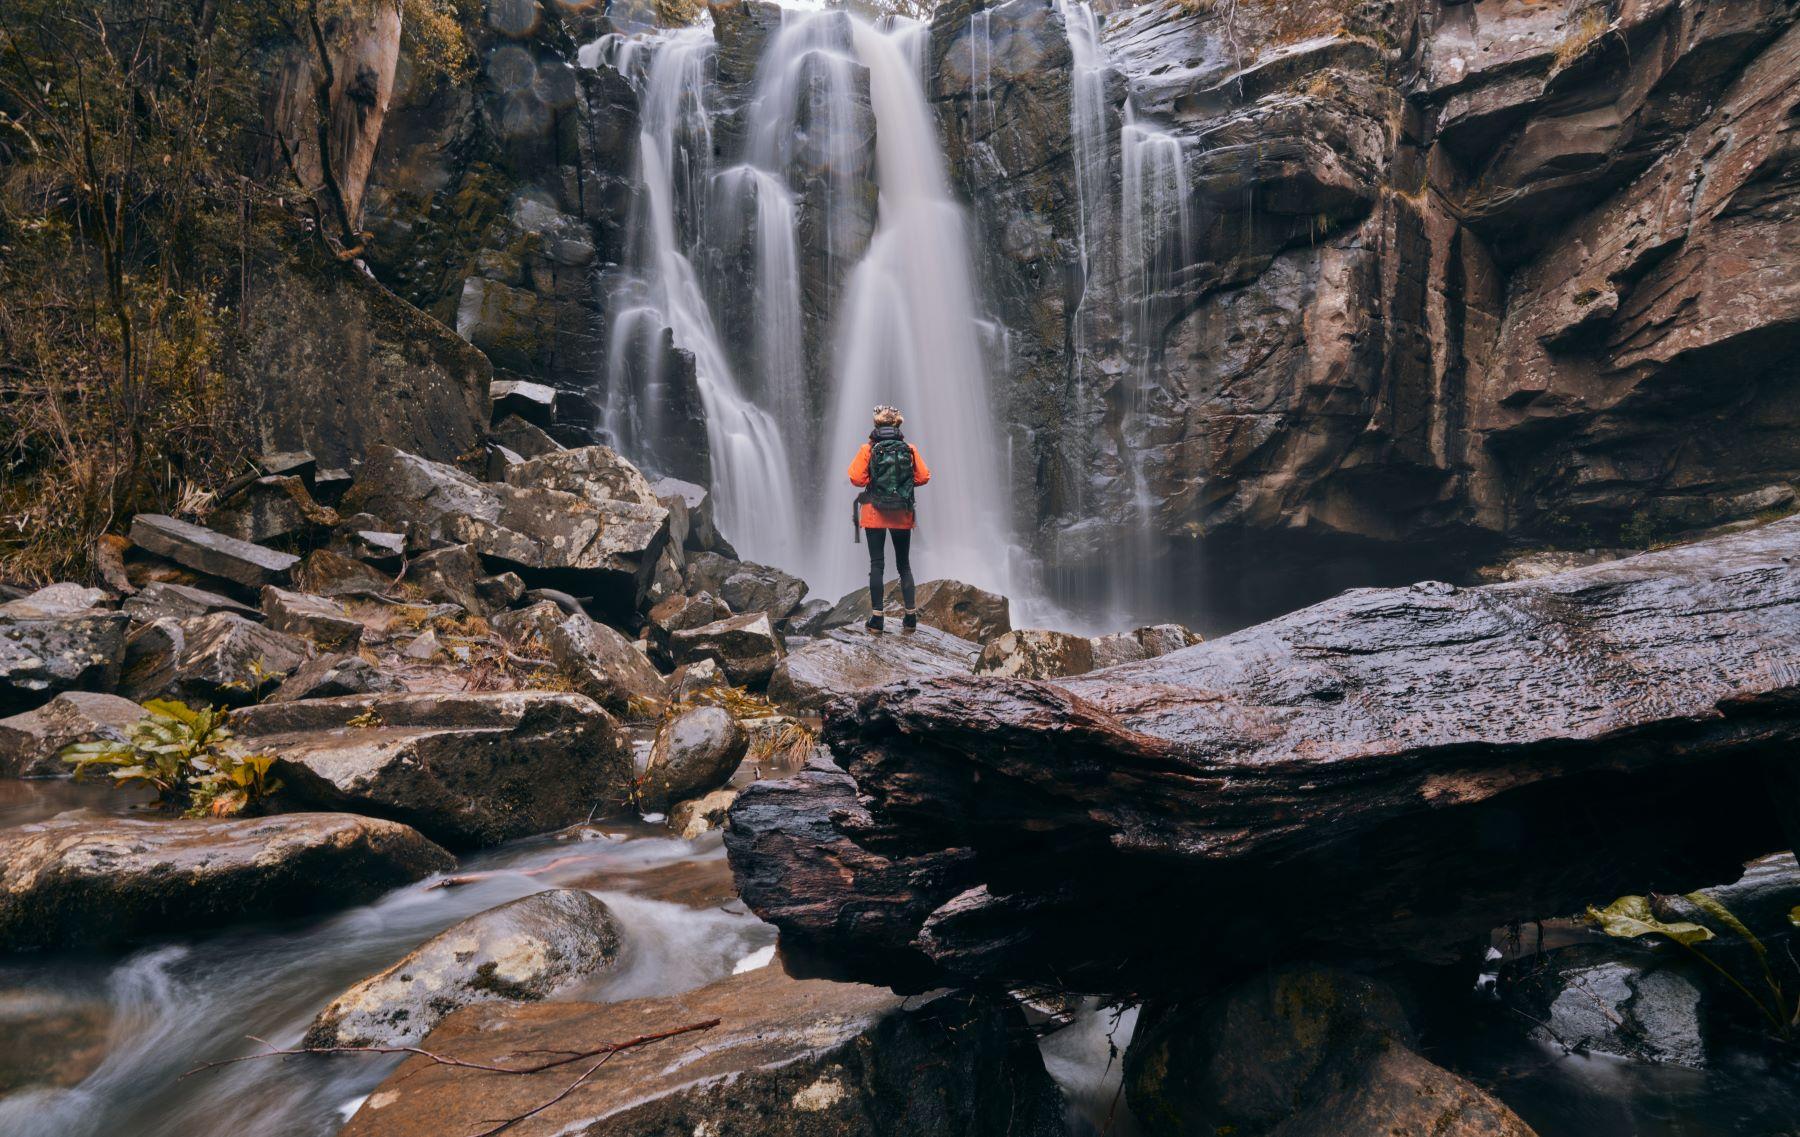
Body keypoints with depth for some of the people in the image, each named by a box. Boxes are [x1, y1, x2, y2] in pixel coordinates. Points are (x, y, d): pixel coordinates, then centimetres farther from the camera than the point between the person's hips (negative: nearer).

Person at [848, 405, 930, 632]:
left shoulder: (868, 449, -5)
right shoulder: (909, 449, 0)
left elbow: (856, 477, -10)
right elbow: (924, 476, -2)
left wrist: (872, 482, 8)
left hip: (875, 513, -2)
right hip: (902, 514, 2)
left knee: (877, 564, 2)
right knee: (904, 564, 10)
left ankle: (877, 617, -1)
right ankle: (910, 616, 8)